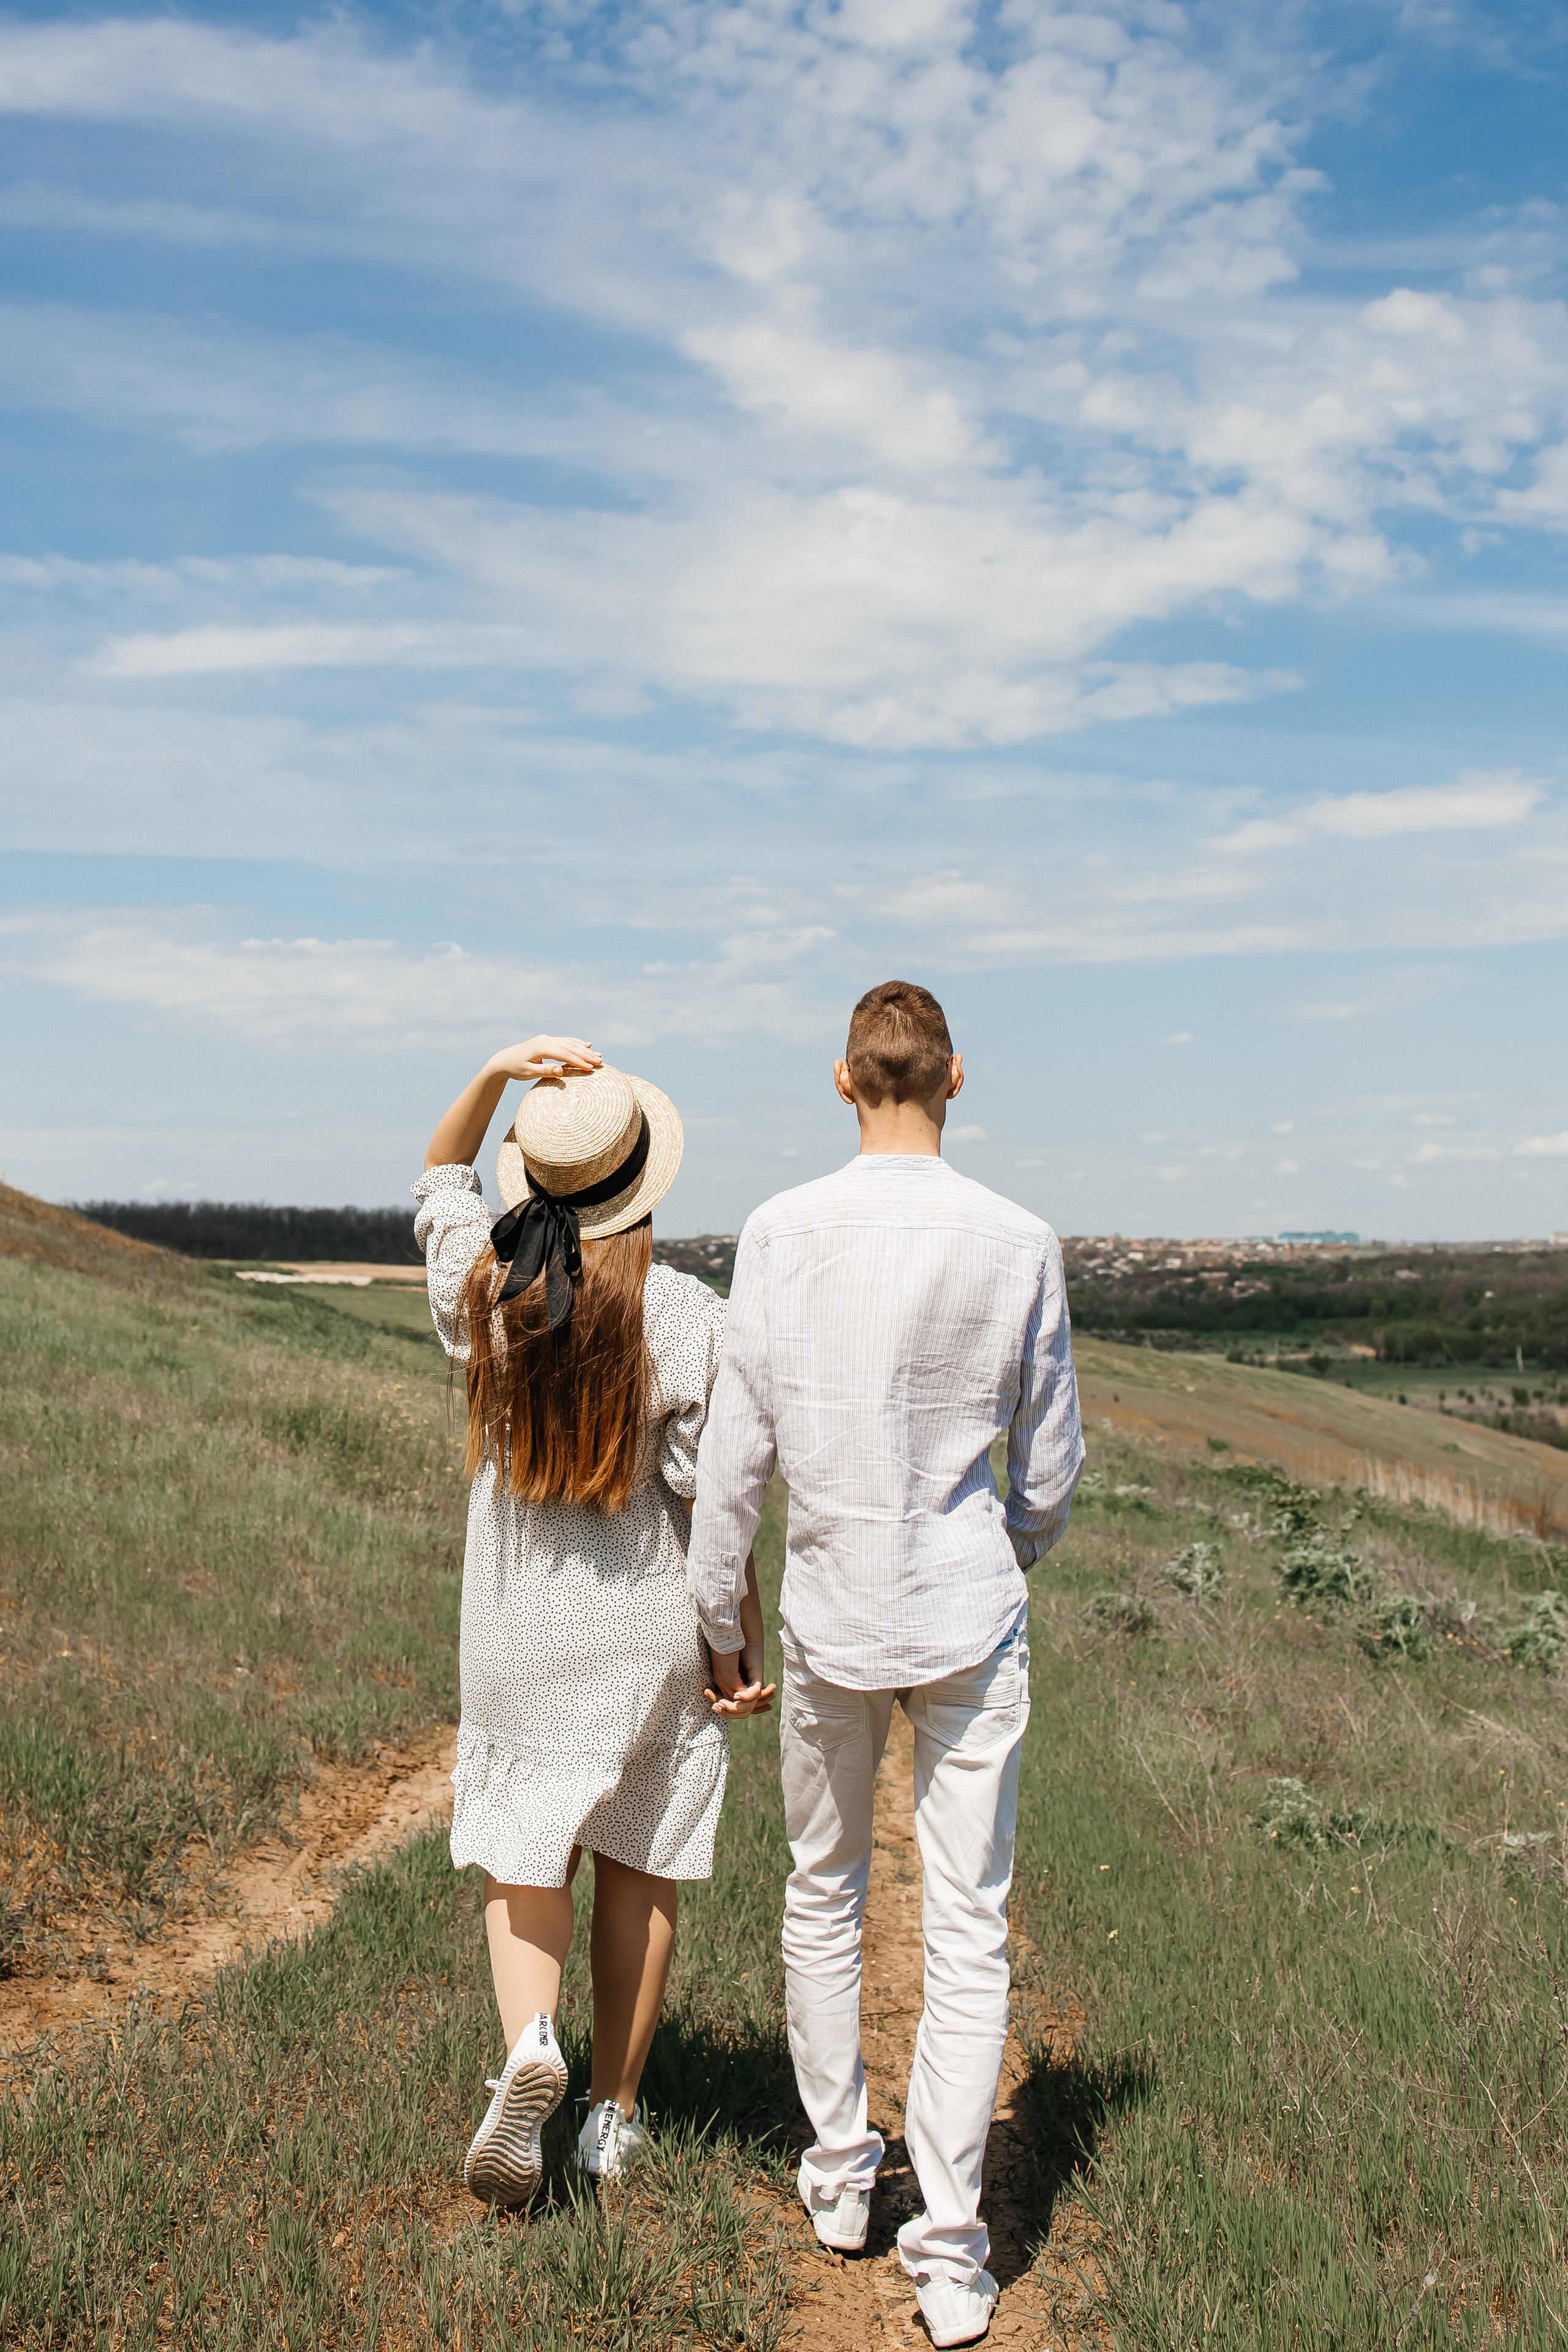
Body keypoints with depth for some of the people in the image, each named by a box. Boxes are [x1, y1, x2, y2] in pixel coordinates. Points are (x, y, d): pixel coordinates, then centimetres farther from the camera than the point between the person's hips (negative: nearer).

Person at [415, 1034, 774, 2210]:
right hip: (651, 1632, -1)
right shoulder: (689, 1318, -18)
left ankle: (530, 2041, -10)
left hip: (519, 1631, 1)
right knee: (639, 1863, 14)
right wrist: (746, 1647, -3)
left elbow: (441, 1181, 12)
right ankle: (614, 2112, 23)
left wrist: (496, 1075, -4)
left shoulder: (485, 1290, -9)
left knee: (523, 1850, 15)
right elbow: (713, 1501, -14)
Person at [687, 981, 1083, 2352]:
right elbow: (1052, 1464, 1)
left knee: (824, 1895, 20)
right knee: (969, 1930, 7)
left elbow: (735, 1453, -5)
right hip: (970, 1620, -1)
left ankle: (839, 2179, 34)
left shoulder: (783, 1235, -8)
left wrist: (721, 1620, 7)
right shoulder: (1020, 1246, -8)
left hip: (829, 1615, 1)